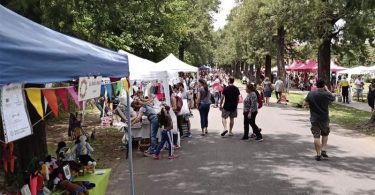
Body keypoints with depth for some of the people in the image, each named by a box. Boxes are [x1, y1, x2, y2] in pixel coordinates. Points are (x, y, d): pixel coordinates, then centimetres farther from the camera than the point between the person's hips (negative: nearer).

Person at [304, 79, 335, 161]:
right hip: (324, 118, -1)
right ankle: (323, 150, 10)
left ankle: (318, 154, 4)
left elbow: (306, 103, 3)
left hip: (314, 118, 1)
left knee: (316, 136, 3)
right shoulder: (326, 94, -10)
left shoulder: (311, 94, -4)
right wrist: (327, 90, 16)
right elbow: (333, 97, 9)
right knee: (325, 134, 20)